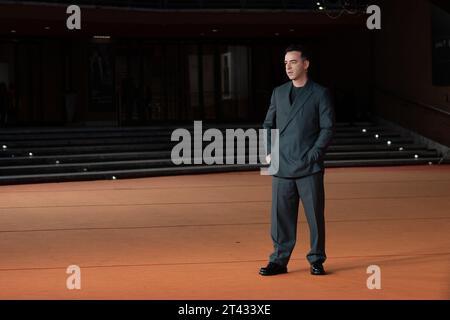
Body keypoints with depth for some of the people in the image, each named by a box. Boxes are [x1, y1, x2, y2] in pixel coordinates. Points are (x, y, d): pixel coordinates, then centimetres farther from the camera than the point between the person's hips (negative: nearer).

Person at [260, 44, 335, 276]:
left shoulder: (320, 94, 1)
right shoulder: (278, 93, 13)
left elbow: (328, 128, -3)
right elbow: (268, 124, 18)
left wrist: (313, 155, -11)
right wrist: (269, 152, 5)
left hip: (309, 168, -3)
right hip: (282, 167, 3)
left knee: (315, 215, 2)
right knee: (281, 216, 4)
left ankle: (316, 261, 13)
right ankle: (279, 261, 11)